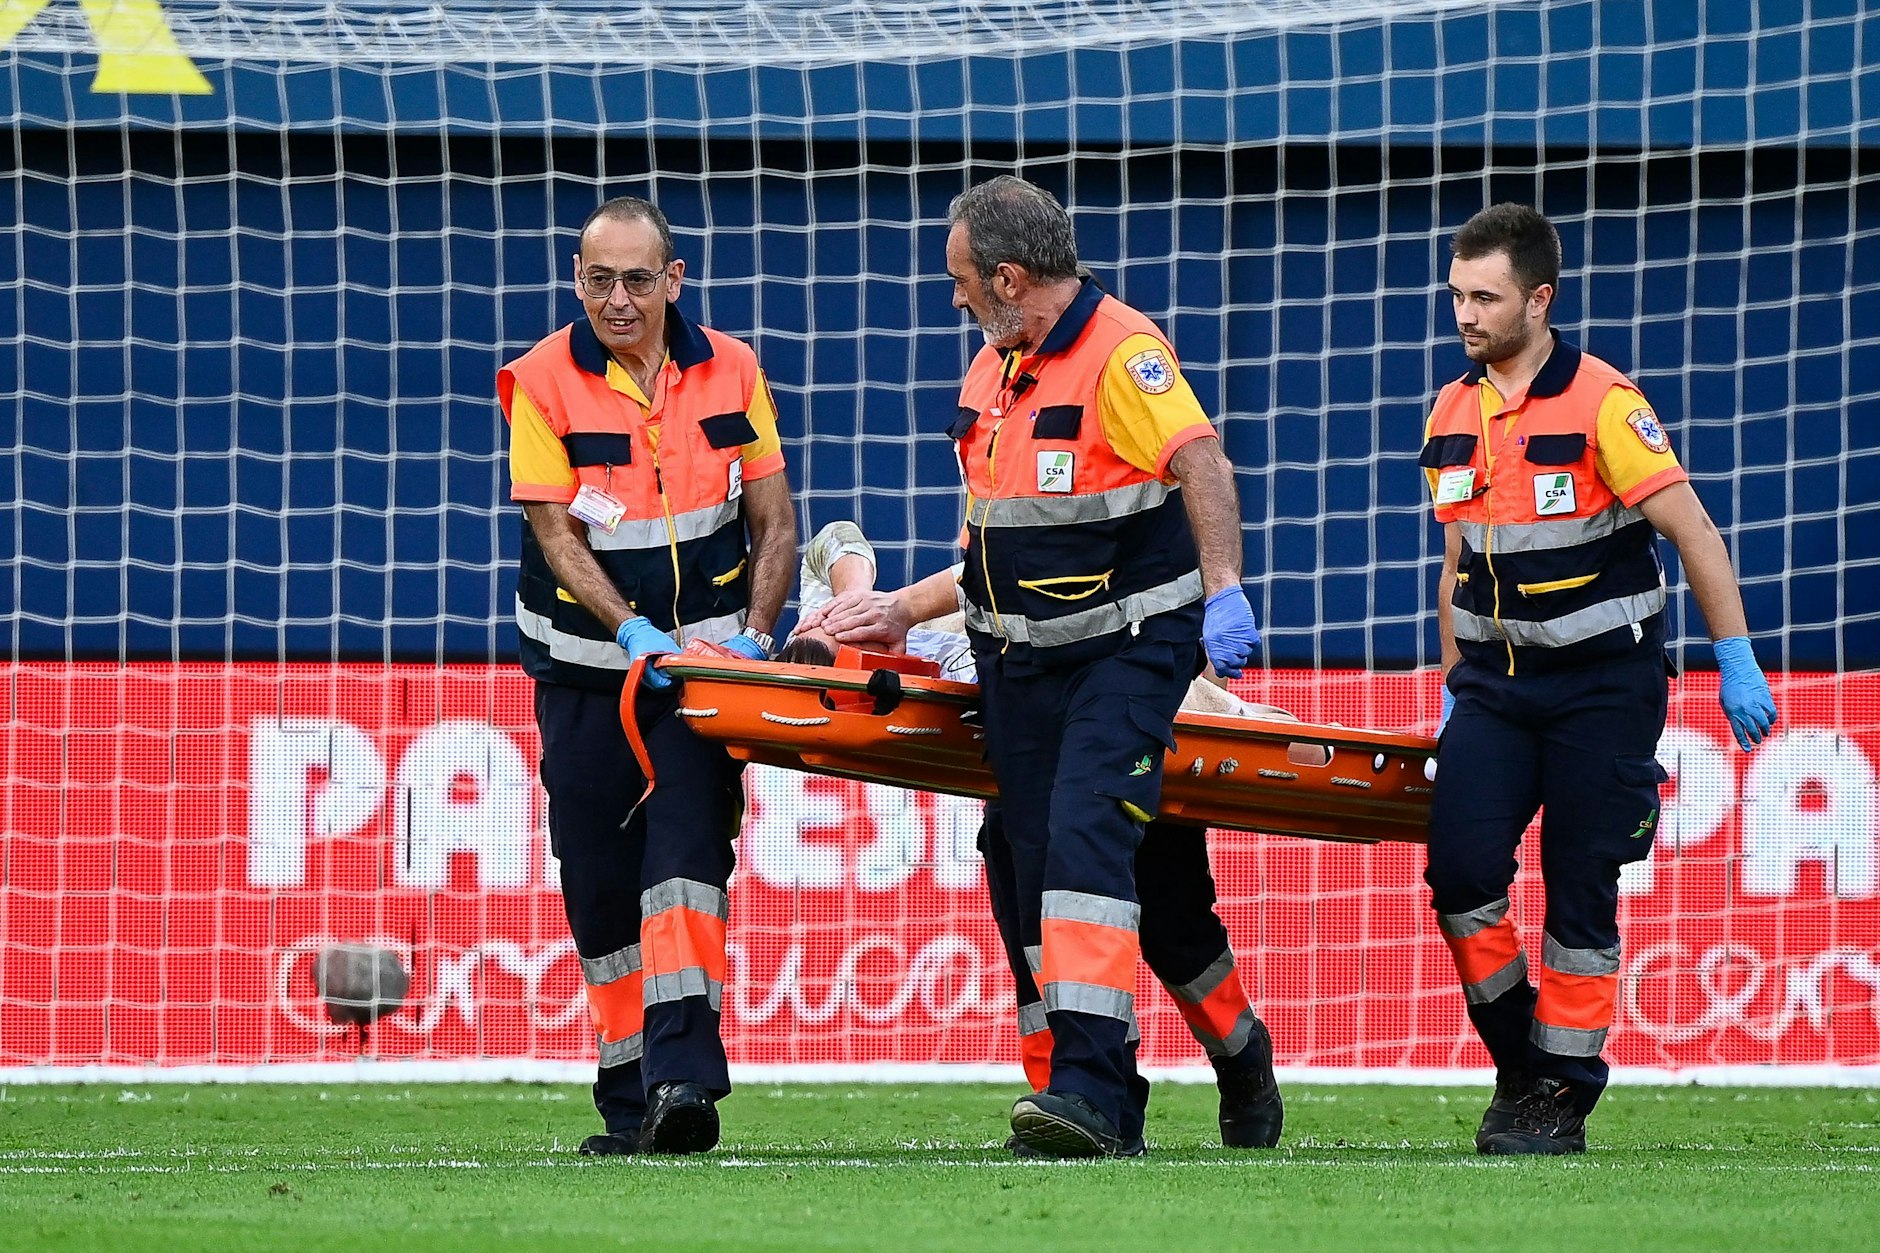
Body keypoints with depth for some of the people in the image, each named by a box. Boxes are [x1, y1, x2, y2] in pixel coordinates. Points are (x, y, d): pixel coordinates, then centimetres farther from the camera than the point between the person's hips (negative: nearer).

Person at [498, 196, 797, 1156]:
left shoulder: (730, 372, 0)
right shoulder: (543, 381, -6)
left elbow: (774, 521, 4)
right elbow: (556, 535, -11)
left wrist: (752, 635, -11)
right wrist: (635, 632, -23)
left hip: (706, 653, 0)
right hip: (588, 667, 0)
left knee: (687, 843, -18)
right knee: (599, 885, 2)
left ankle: (684, 1077, -27)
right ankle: (629, 1103, 12)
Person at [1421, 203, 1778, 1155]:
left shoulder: (1602, 404, -12)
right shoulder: (1452, 416, 7)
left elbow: (1693, 533, -11)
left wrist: (1737, 666, -14)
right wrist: (1451, 686, 19)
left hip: (1603, 682, -5)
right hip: (1496, 680, 5)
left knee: (1579, 889, -4)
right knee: (1461, 868, -11)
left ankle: (1564, 1096, 6)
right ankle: (1517, 1063, 7)